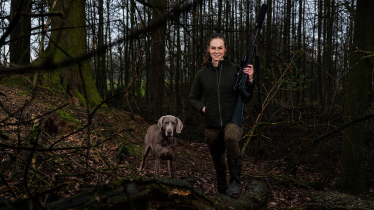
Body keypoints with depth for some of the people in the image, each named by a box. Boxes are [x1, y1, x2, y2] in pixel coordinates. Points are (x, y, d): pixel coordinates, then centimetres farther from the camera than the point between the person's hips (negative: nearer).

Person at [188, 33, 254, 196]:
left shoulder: (235, 70, -2)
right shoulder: (202, 74, 4)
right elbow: (193, 97, 16)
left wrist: (249, 80, -14)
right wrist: (202, 107, -3)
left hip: (233, 121, -3)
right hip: (212, 126, 3)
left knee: (230, 138, -37)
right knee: (218, 163, 13)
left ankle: (235, 180, -19)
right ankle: (223, 191, 37)